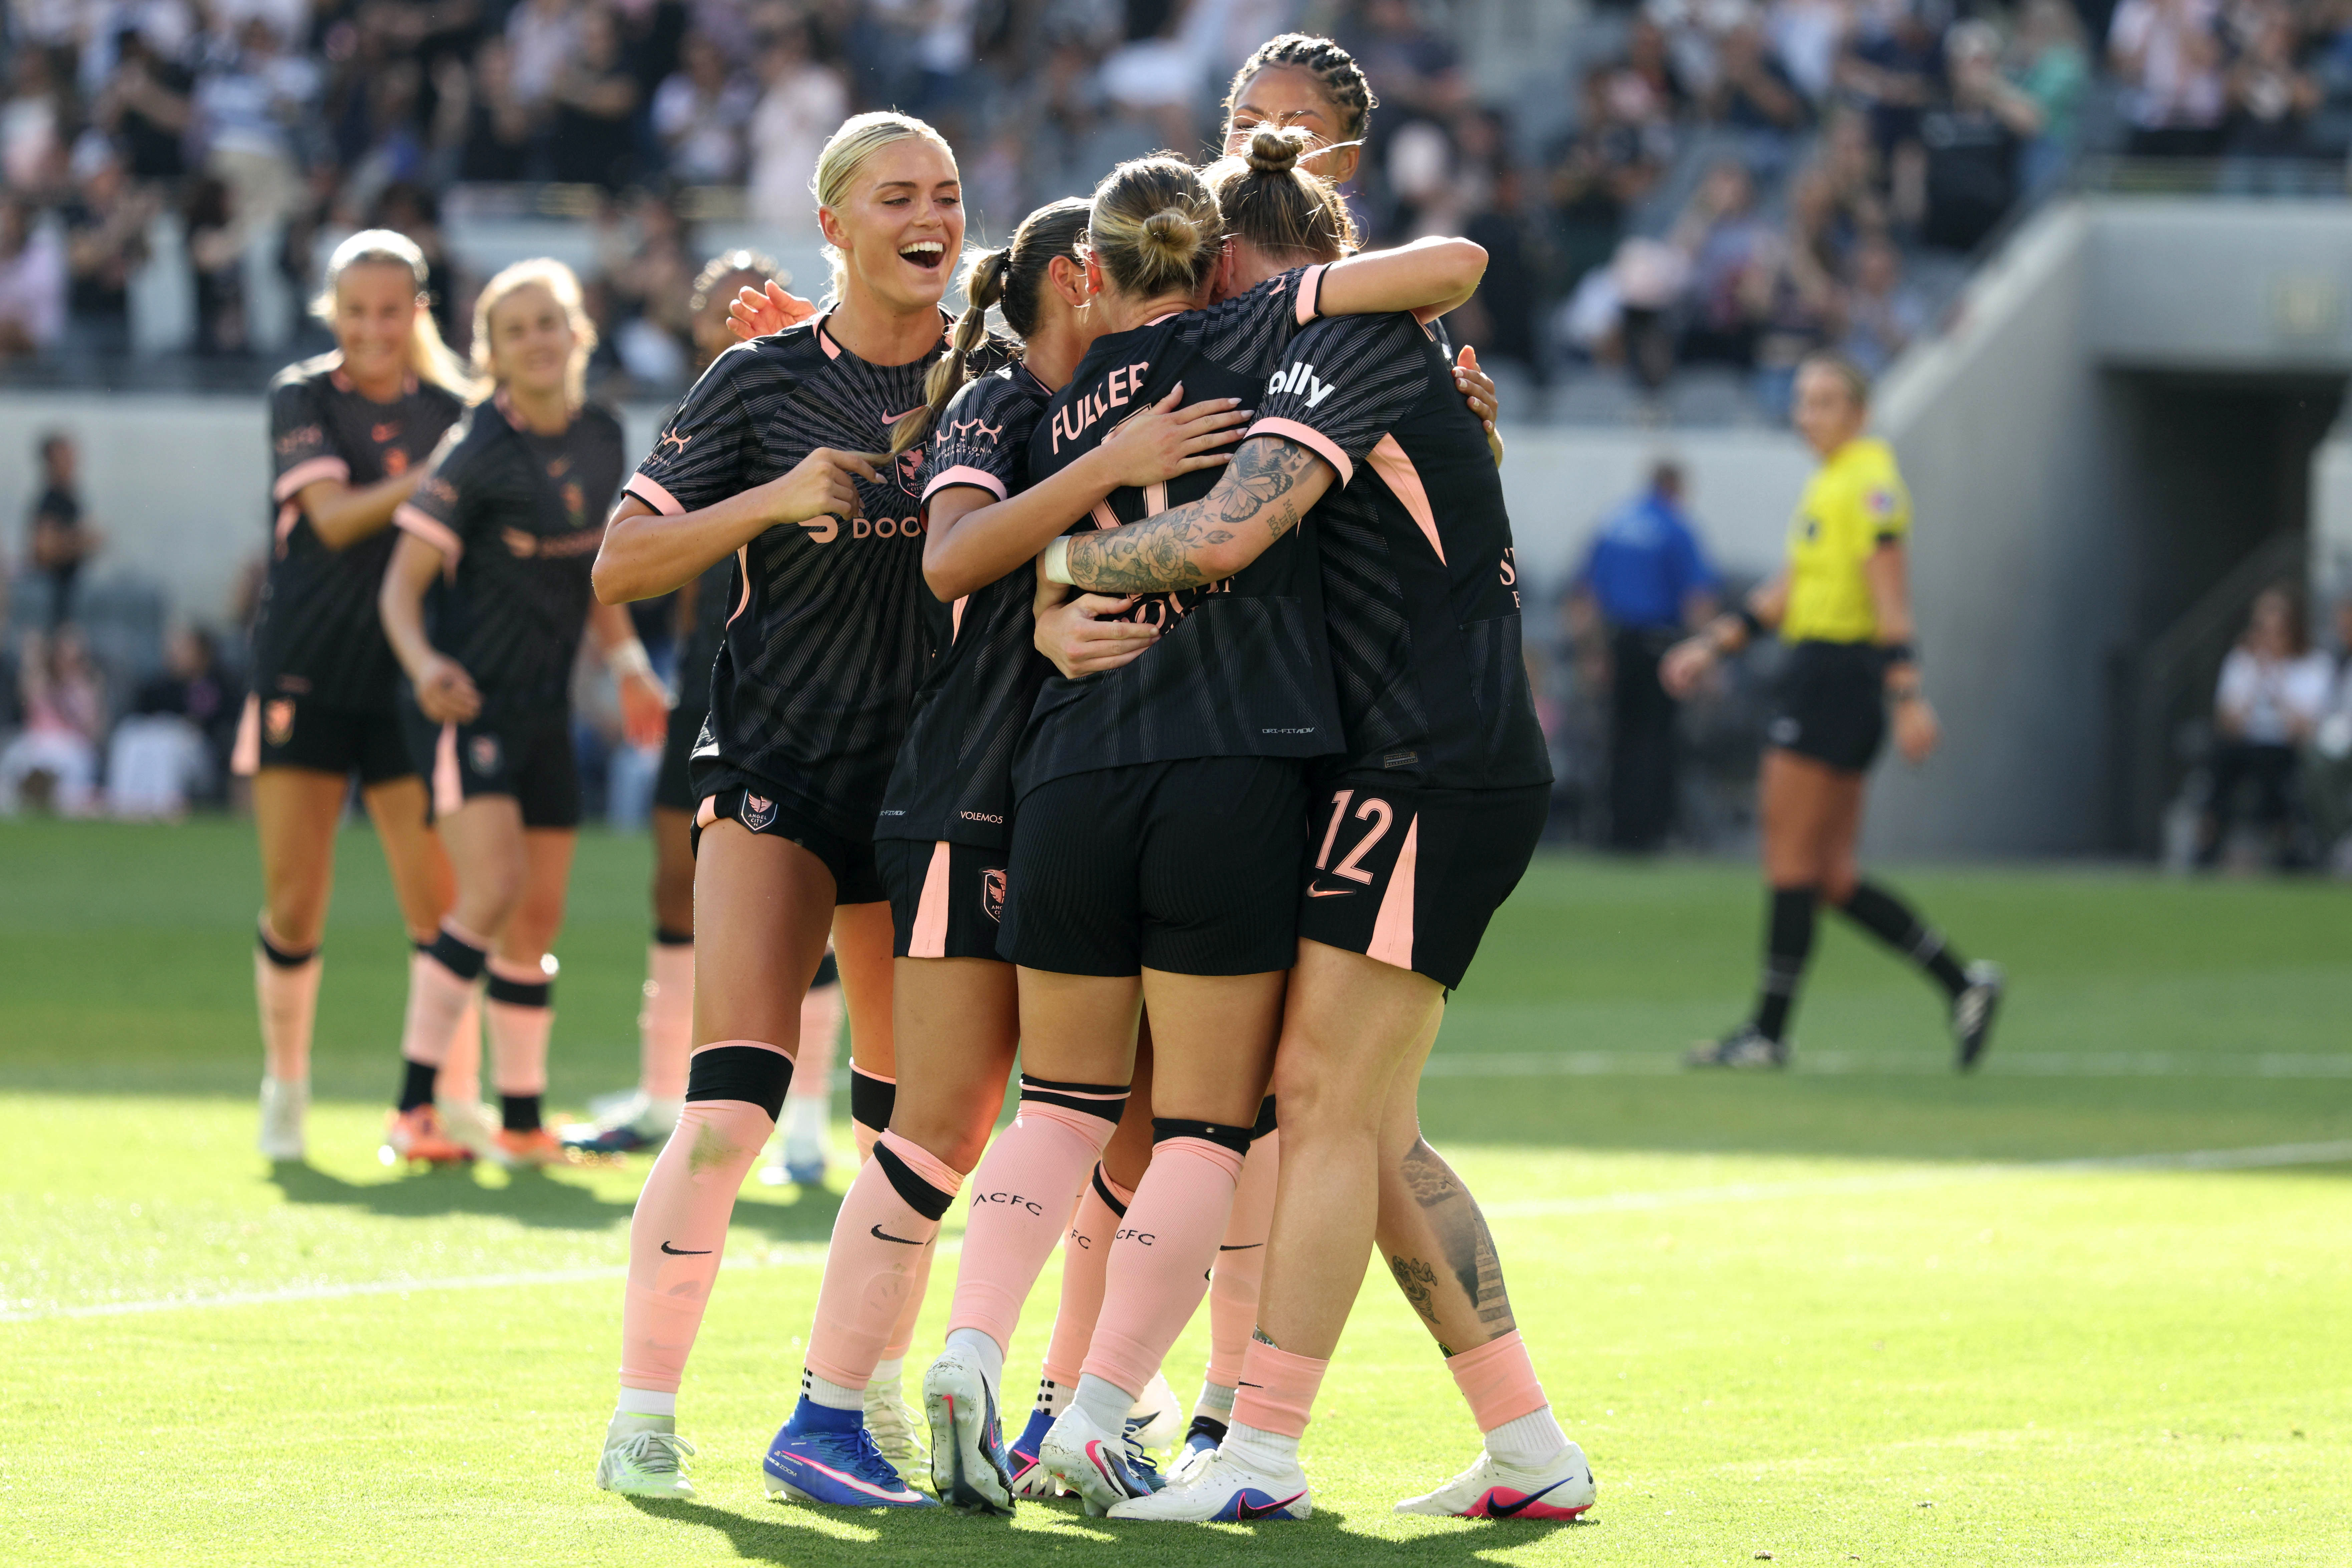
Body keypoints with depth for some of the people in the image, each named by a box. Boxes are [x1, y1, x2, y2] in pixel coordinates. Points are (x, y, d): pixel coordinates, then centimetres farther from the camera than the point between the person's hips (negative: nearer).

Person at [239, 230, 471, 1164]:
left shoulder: (450, 414, 6)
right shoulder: (301, 399, 1)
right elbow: (331, 517, -14)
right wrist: (425, 481, -28)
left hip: (409, 683, 1)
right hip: (305, 681, -1)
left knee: (440, 903, -9)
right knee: (293, 909, 0)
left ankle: (432, 1105, -2)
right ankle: (285, 1090, 19)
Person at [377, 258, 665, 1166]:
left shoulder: (602, 444, 7)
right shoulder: (476, 453, -12)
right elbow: (402, 584, -13)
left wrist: (627, 663, 8)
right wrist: (425, 664, -31)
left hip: (544, 709, 7)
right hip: (466, 705, -7)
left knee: (540, 916, 8)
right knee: (493, 892, -21)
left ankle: (522, 1123, 17)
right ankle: (416, 1101, -15)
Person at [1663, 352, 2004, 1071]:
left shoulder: (1870, 481, -11)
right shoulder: (1825, 484, 19)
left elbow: (1891, 595, -18)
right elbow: (1786, 594, 25)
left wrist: (1907, 695, -23)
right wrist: (1712, 645, 21)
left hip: (1839, 673, -10)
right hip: (1814, 670, 10)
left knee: (1790, 857, -6)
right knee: (1829, 876, 8)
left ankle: (1768, 1032, -2)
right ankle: (1963, 983, 9)